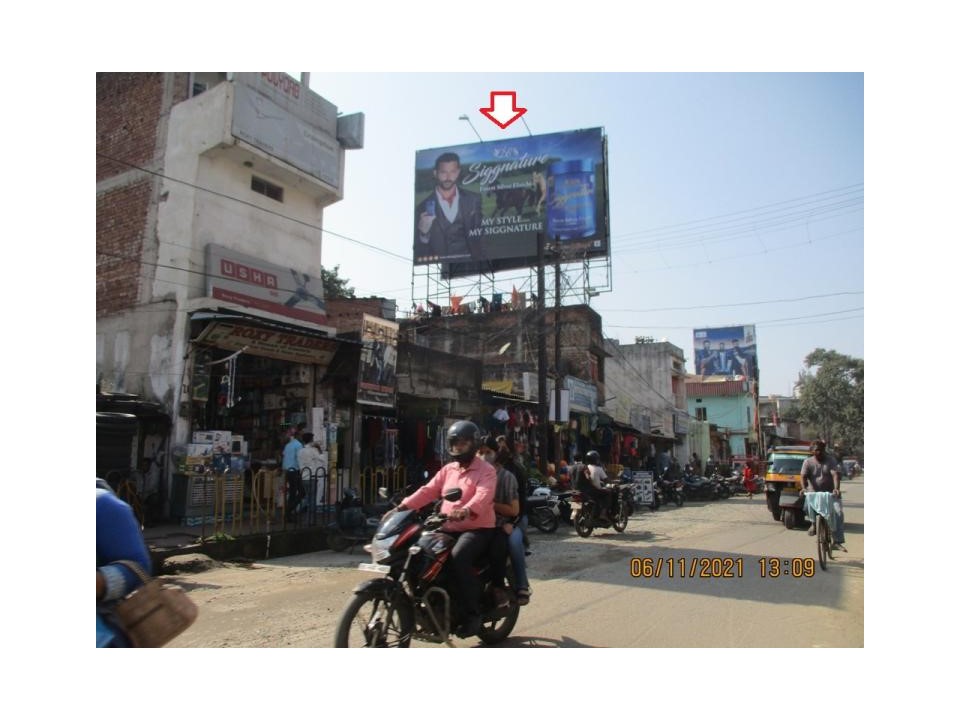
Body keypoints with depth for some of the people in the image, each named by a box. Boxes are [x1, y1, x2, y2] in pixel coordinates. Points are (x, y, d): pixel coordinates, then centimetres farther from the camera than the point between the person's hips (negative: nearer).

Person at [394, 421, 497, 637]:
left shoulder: (486, 470, -6)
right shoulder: (448, 470, 16)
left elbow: (483, 495, -25)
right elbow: (428, 491, 5)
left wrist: (466, 511, -46)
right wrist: (403, 506, -10)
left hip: (478, 528, -7)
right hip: (449, 528, 7)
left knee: (458, 557, -33)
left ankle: (473, 613, -20)